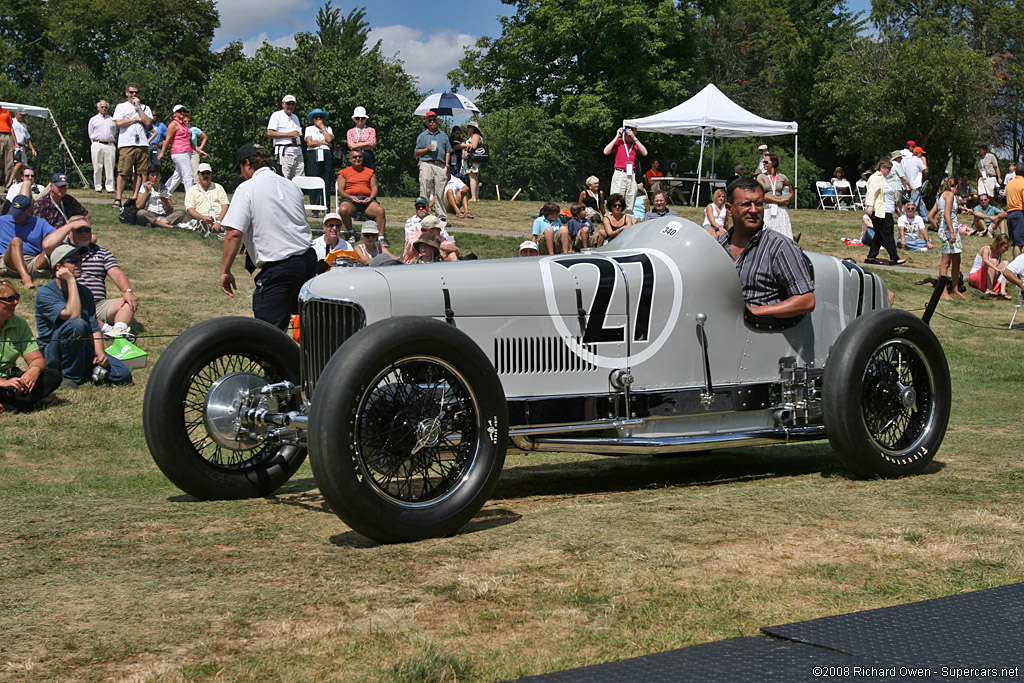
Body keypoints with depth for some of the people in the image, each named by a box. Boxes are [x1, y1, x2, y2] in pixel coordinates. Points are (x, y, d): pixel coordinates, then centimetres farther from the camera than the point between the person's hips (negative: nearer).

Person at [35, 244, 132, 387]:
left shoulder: (85, 293, 10)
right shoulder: (45, 293, -12)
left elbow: (94, 328, 5)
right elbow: (73, 315, -27)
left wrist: (100, 353, -13)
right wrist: (71, 281, -19)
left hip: (84, 350, 5)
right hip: (53, 354, -5)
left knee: (123, 375, -16)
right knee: (76, 324, -36)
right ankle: (70, 377, -18)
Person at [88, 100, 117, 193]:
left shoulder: (112, 120, 16)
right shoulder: (93, 120, 14)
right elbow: (91, 135, 17)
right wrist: (95, 143, 11)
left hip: (110, 145, 1)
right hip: (97, 145, -1)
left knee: (110, 168, -5)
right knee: (97, 167, -3)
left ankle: (110, 188, -5)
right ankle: (98, 187, 0)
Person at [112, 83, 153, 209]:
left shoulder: (145, 108, 18)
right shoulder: (121, 107, 13)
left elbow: (148, 122, 1)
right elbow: (119, 123, -2)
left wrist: (138, 107, 2)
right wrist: (136, 119, 2)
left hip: (142, 143, 3)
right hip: (126, 144, -3)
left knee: (140, 172, -1)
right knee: (123, 172, -9)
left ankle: (135, 197, 5)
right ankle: (118, 199, -8)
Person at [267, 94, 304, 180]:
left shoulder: (295, 117, 25)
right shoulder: (277, 115, 2)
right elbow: (269, 133, -8)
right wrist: (289, 134, -11)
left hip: (297, 152, 7)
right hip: (284, 152, -7)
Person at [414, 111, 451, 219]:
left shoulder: (443, 135, 20)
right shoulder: (422, 136, 14)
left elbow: (448, 151, 19)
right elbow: (416, 153, 11)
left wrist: (447, 164, 6)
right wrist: (427, 149, -6)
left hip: (441, 165, 2)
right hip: (427, 164, -2)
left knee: (440, 192, -1)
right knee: (425, 191, -8)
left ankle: (442, 216, 1)